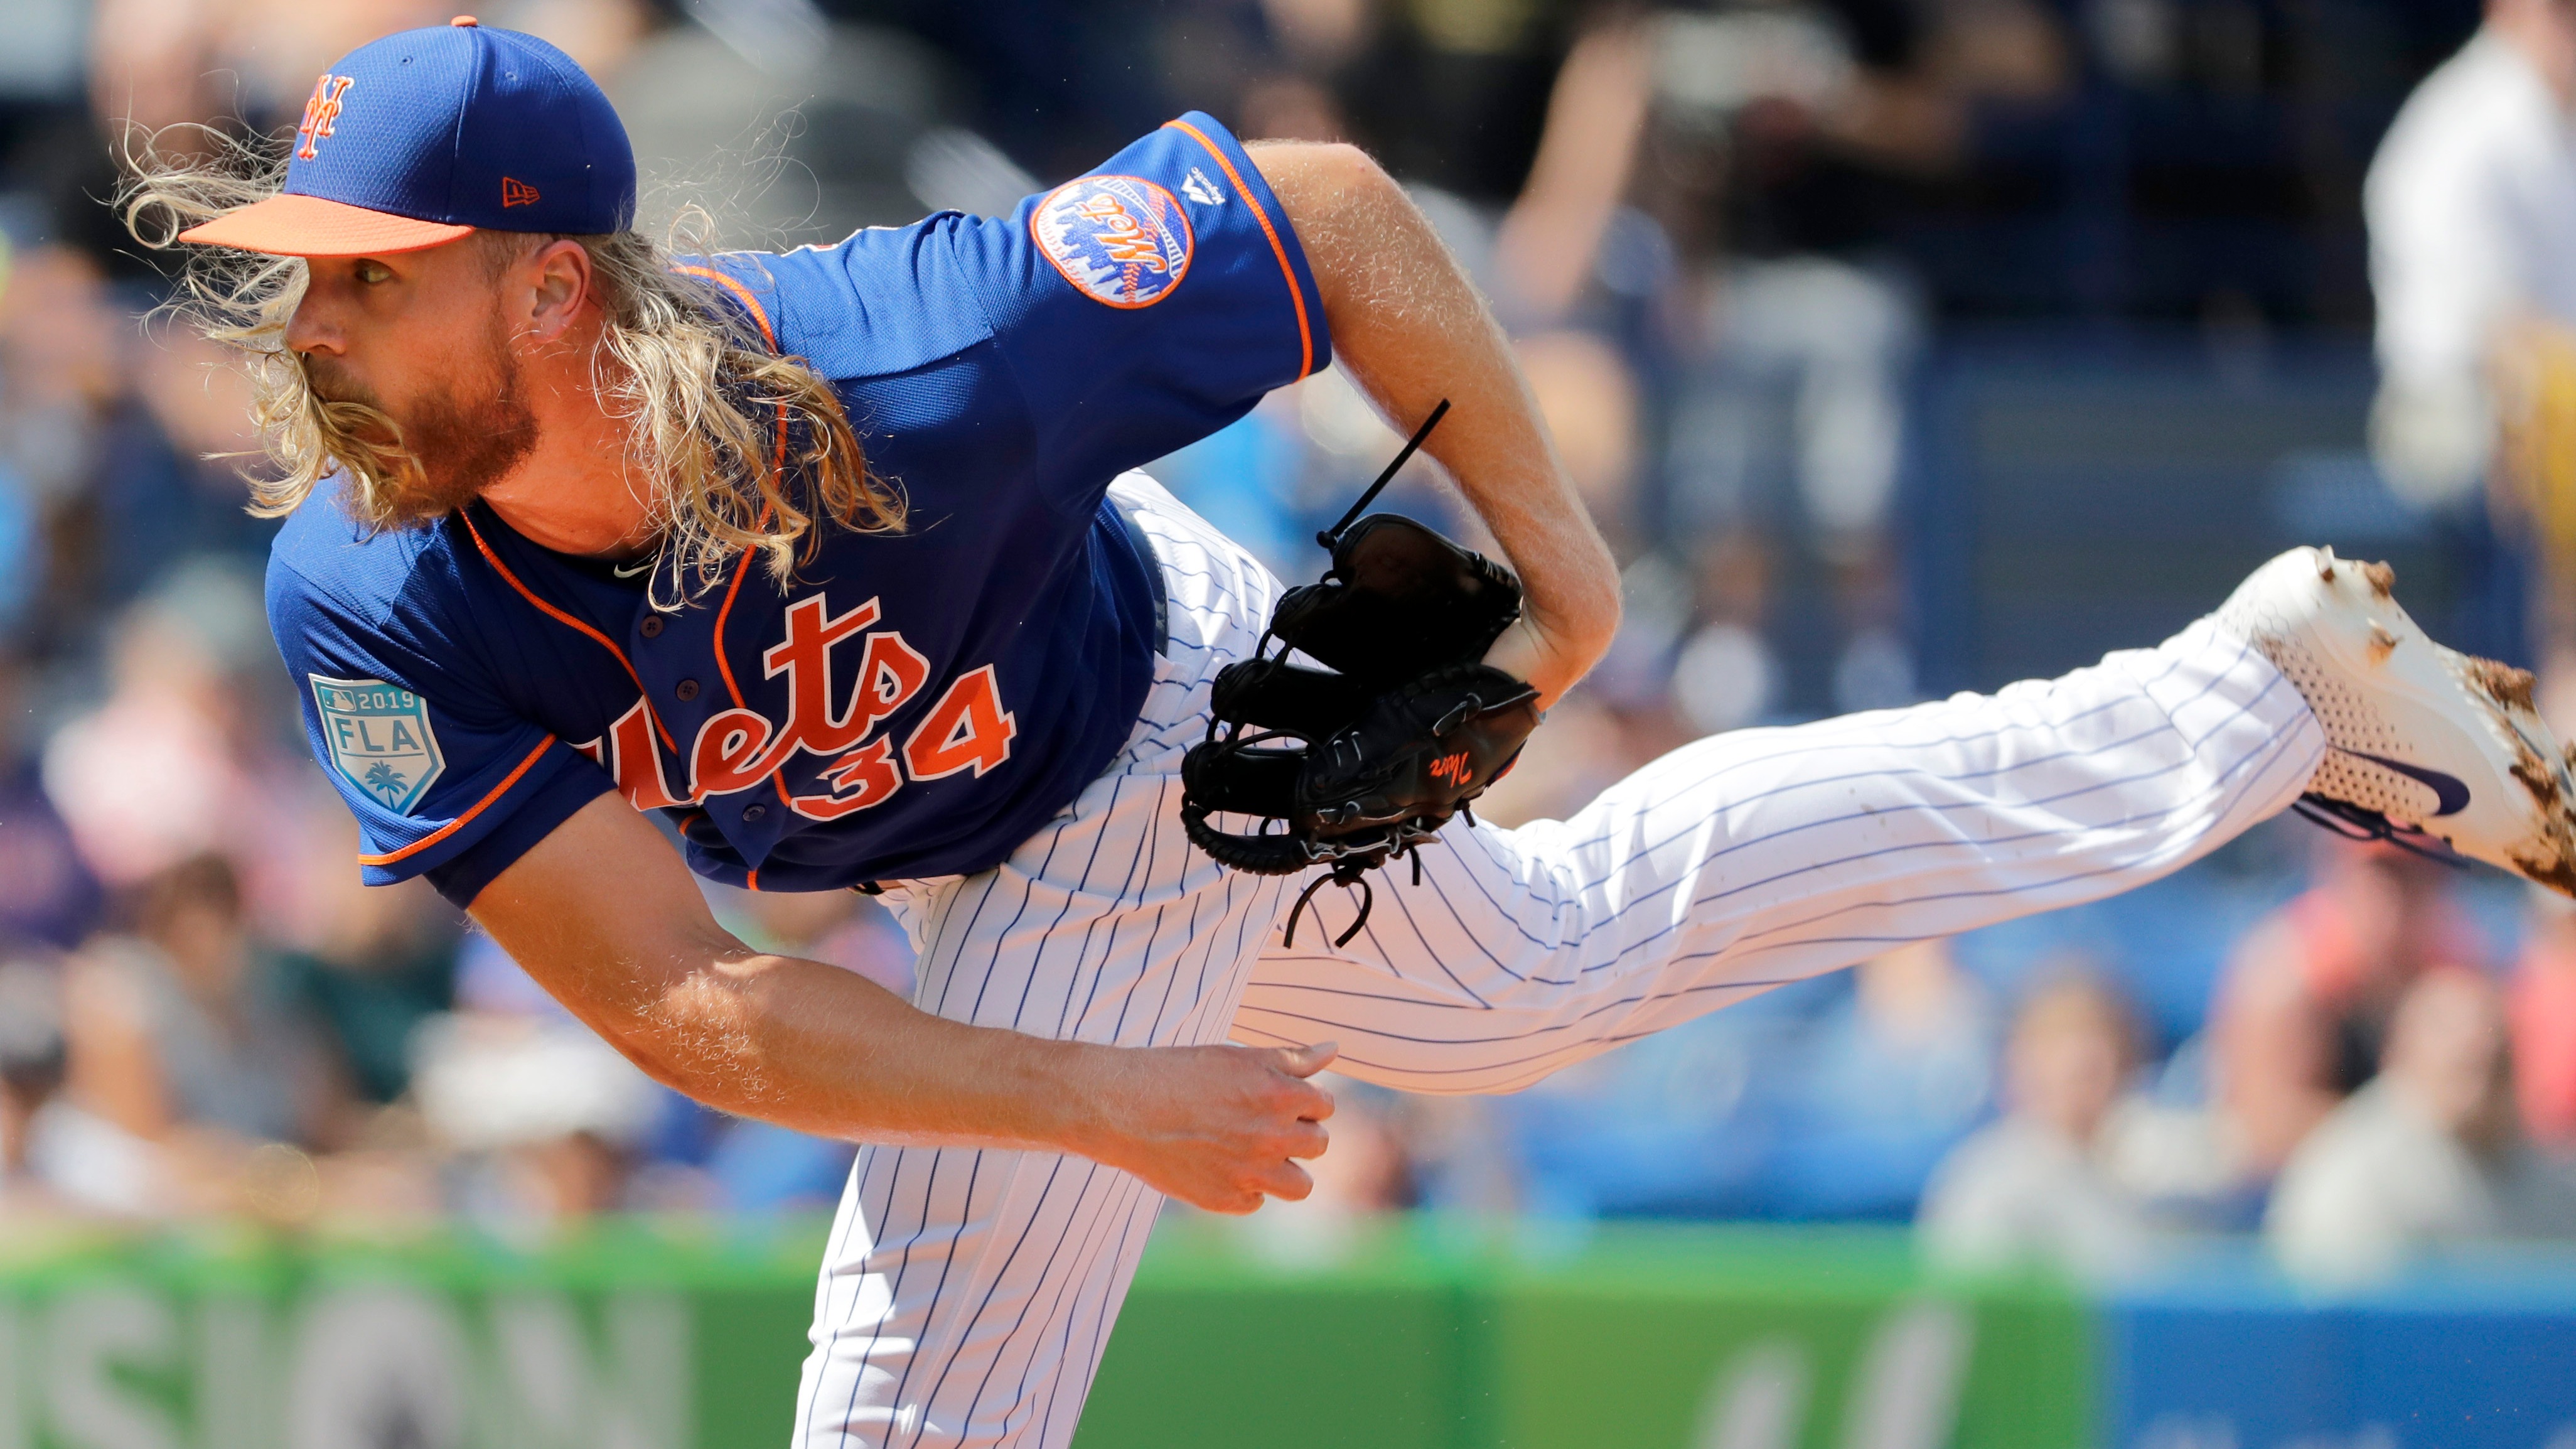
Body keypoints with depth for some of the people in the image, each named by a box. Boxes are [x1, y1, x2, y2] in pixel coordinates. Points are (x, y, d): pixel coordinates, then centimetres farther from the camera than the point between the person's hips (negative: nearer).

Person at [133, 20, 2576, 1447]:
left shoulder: (920, 374, -41)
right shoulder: (376, 606, -31)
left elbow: (1333, 211, -26)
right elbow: (676, 1008, -30)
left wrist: (1541, 542, -17)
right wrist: (1097, 1102, -36)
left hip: (1182, 728, -5)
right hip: (1000, 879, 5)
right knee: (1576, 949, 27)